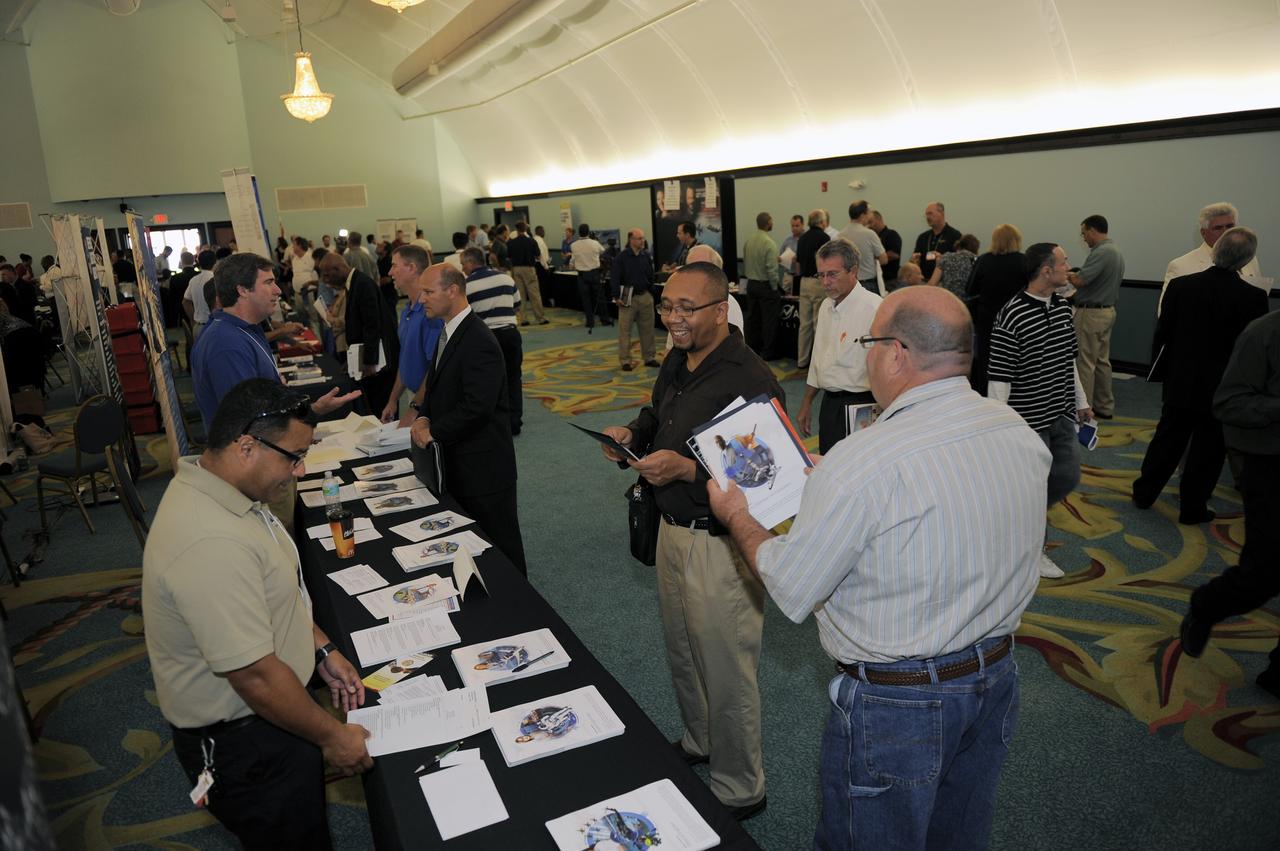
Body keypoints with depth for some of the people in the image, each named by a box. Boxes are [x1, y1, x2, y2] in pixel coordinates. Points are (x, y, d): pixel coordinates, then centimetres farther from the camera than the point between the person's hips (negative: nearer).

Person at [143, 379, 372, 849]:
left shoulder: (216, 488, -3)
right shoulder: (211, 544, -35)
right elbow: (255, 676, -30)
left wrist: (322, 650, 6)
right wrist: (331, 735, -17)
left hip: (266, 713, 9)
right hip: (244, 744, -9)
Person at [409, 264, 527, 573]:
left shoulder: (479, 342, -22)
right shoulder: (452, 332, 10)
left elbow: (477, 407, -27)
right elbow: (435, 384, 18)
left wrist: (433, 432, -17)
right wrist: (424, 417, -1)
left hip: (482, 466, -9)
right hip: (459, 463, 9)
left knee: (497, 544, 5)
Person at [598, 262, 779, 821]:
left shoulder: (750, 382, -24)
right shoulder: (676, 363, 5)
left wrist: (687, 469, -33)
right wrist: (632, 436, -1)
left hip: (720, 543, -9)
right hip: (673, 529, 9)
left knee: (725, 672, 8)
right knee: (681, 652, 25)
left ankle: (739, 790, 31)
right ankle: (698, 743, 50)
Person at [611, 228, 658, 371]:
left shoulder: (647, 256, 5)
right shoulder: (621, 257, -8)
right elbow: (614, 278, -8)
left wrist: (651, 293, 13)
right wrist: (617, 297, -13)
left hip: (645, 296, 4)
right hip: (628, 297, -4)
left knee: (647, 328, 9)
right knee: (625, 330, 0)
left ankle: (649, 357, 21)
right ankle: (625, 361, 7)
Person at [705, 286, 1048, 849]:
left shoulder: (861, 464, -29)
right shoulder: (1024, 436, -6)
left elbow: (790, 591, -19)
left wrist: (736, 516, 0)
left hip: (895, 703, -7)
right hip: (995, 681, 7)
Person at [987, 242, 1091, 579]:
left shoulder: (1063, 308, 7)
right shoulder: (1012, 316, -19)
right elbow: (998, 375, -19)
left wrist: (1081, 402, 22)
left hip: (1062, 415, 8)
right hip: (1029, 419, -8)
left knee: (1068, 476, 14)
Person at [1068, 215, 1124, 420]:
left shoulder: (1101, 252, -19)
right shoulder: (1116, 252, 13)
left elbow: (1080, 280, -25)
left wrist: (1066, 275, -5)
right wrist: (1075, 275, 15)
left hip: (1091, 313, -10)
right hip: (1107, 311, 10)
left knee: (1085, 363, -4)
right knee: (1102, 361, 14)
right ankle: (1105, 407, 20)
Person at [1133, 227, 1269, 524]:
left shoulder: (1180, 285, -10)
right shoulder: (1254, 297, -17)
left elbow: (1162, 335, -4)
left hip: (1180, 383, 3)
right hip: (1222, 389, -2)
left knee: (1166, 441, 17)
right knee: (1208, 450, 10)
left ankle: (1144, 493, 27)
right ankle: (1192, 509, 18)